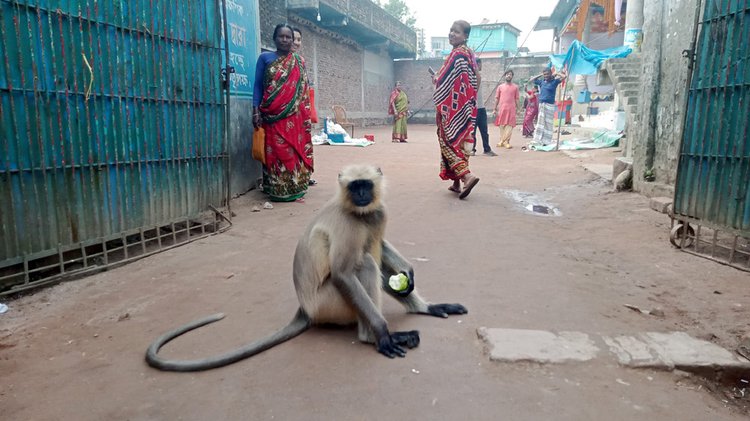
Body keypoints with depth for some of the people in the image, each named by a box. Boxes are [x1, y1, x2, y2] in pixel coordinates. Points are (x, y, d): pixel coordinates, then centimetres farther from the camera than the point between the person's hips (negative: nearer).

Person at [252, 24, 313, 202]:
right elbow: (258, 85, 4)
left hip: (294, 116, 1)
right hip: (273, 115, -1)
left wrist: (307, 116, 5)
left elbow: (304, 90, 11)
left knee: (295, 150, 1)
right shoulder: (265, 58, 7)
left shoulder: (299, 61, 12)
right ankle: (277, 190, 4)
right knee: (276, 151, -2)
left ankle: (294, 187, 9)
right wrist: (256, 111, -7)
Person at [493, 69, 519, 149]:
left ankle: (506, 141, -8)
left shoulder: (515, 87, 9)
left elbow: (517, 99, 8)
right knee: (502, 125, 4)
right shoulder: (500, 87, 10)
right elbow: (497, 98, 10)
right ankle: (502, 141, 12)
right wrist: (495, 108, 5)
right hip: (502, 109, 1)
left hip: (511, 109, -1)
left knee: (509, 125, -8)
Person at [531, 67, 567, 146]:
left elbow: (565, 76, -8)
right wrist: (540, 75, 14)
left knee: (548, 123, -1)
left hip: (550, 105, -4)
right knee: (540, 122, 7)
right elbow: (532, 79, 22)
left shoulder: (554, 81, -1)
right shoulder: (541, 81, 10)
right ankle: (538, 140, 11)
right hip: (541, 104, 4)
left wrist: (556, 74, 2)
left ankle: (546, 141, 4)